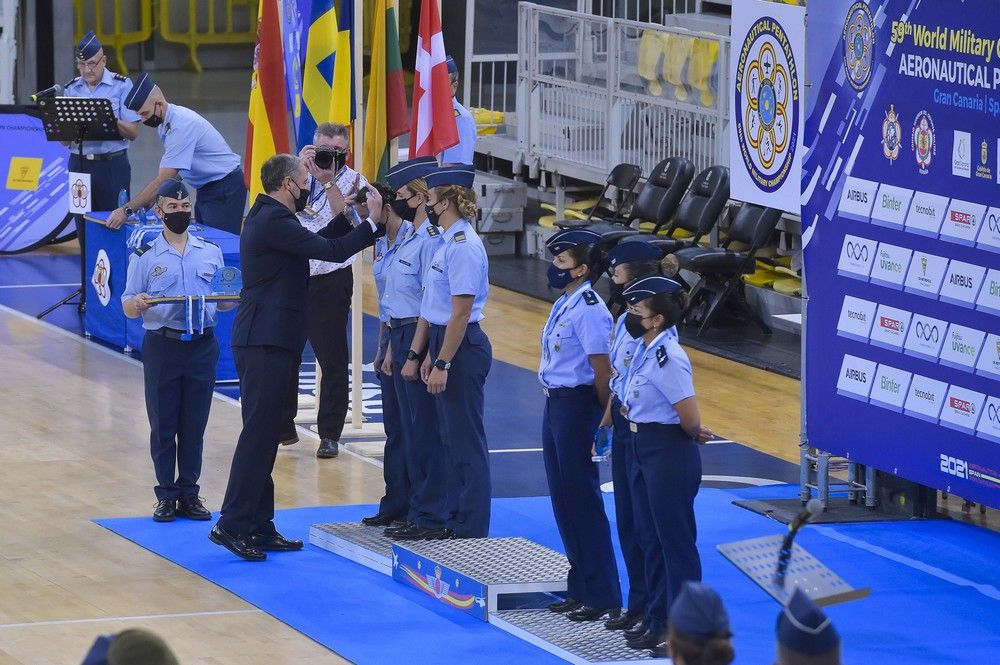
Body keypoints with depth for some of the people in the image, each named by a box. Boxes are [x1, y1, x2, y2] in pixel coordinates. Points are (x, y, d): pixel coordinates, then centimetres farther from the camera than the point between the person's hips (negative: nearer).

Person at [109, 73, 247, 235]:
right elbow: (176, 170, 13)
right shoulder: (164, 122, 3)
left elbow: (163, 180, -28)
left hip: (224, 188, -10)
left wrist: (126, 210, -26)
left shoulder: (182, 126, -27)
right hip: (206, 188, 10)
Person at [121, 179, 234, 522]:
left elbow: (222, 302, 14)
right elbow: (128, 308, 1)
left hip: (202, 345, 2)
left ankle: (189, 494, 13)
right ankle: (166, 495, 9)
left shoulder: (211, 252, 10)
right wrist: (138, 303, -22)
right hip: (162, 346, -2)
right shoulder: (145, 257, 2)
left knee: (194, 424, 5)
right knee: (163, 424, 1)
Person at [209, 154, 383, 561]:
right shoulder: (274, 221, -16)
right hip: (266, 341, -11)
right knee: (258, 433, -10)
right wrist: (372, 223, -8)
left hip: (264, 340, 11)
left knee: (264, 435, 12)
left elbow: (317, 244, 23)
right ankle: (233, 524, -11)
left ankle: (259, 527, 16)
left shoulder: (268, 218, 16)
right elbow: (331, 251, -18)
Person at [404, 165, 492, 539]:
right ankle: (455, 521, 24)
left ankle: (470, 530, 1)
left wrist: (442, 364, -21)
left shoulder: (463, 247, -19)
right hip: (444, 342, 10)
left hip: (462, 348, -10)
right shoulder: (447, 241, 12)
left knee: (465, 442, -4)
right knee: (451, 440, 16)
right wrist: (429, 353, 19)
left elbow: (461, 312, -21)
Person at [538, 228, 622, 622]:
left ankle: (603, 599, 4)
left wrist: (605, 422, -13)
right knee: (564, 501, 15)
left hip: (576, 407, -10)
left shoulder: (589, 310, -19)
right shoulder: (564, 305, 10)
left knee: (583, 502, -3)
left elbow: (602, 371, -18)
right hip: (555, 404, 10)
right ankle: (580, 591, 25)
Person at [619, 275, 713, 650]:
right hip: (644, 450, 10)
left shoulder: (667, 357, -22)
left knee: (676, 541, 0)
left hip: (670, 454, -10)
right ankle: (657, 621, 27)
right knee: (651, 537, 17)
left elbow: (691, 421, -23)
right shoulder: (644, 350, 5)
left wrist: (692, 435, -2)